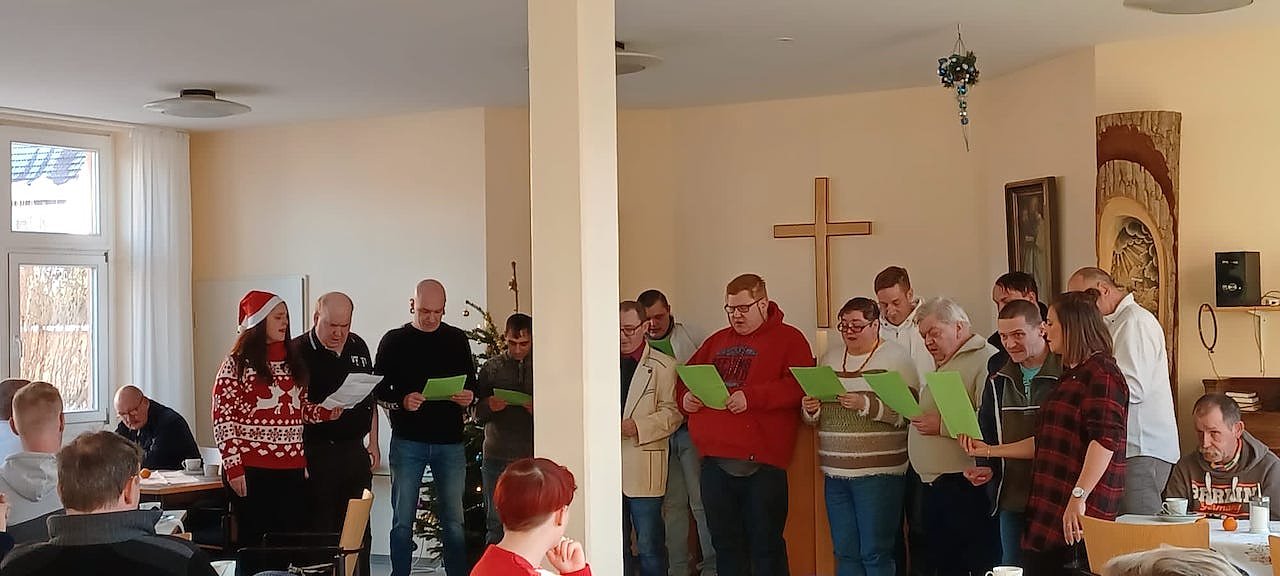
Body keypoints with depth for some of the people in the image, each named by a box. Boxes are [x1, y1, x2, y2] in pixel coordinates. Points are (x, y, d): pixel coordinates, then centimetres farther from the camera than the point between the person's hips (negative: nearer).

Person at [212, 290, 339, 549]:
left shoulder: (291, 361, 15)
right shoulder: (236, 364, -2)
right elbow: (223, 420, -7)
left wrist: (326, 413, 2)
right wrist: (233, 468, -13)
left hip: (292, 468, 5)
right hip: (251, 470, -5)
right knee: (254, 544, 1)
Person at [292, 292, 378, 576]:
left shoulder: (358, 347, 11)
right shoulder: (298, 351, -8)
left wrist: (373, 443, 16)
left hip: (355, 451, 6)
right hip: (317, 453, -6)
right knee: (320, 530, 0)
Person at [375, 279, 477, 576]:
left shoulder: (457, 339, 9)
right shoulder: (394, 340, 4)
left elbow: (471, 384, 14)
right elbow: (378, 387, 3)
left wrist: (468, 396, -9)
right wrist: (401, 402, -16)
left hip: (450, 442, 1)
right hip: (407, 440, -1)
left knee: (454, 521, 4)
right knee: (403, 520, 3)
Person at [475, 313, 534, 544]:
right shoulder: (491, 368, 9)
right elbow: (477, 416, 11)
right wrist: (488, 406, -11)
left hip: (532, 456, -1)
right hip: (497, 457, 1)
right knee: (496, 523, 4)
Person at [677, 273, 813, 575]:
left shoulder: (788, 339, 1)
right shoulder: (717, 341, 19)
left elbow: (799, 385, -13)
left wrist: (752, 397, -20)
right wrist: (686, 397, 5)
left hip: (761, 462, -6)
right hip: (714, 459, 6)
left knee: (766, 546, 0)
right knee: (726, 544, 13)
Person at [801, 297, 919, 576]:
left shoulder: (895, 357, -3)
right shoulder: (831, 358, 14)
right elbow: (815, 418, 20)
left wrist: (866, 404, -23)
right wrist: (811, 409, -2)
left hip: (878, 473, -5)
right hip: (835, 472, 5)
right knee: (845, 552, 8)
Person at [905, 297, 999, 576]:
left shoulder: (985, 360, -12)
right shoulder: (943, 365, 20)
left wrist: (942, 425, -20)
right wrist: (916, 415, 13)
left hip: (965, 488, -10)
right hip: (935, 486, 10)